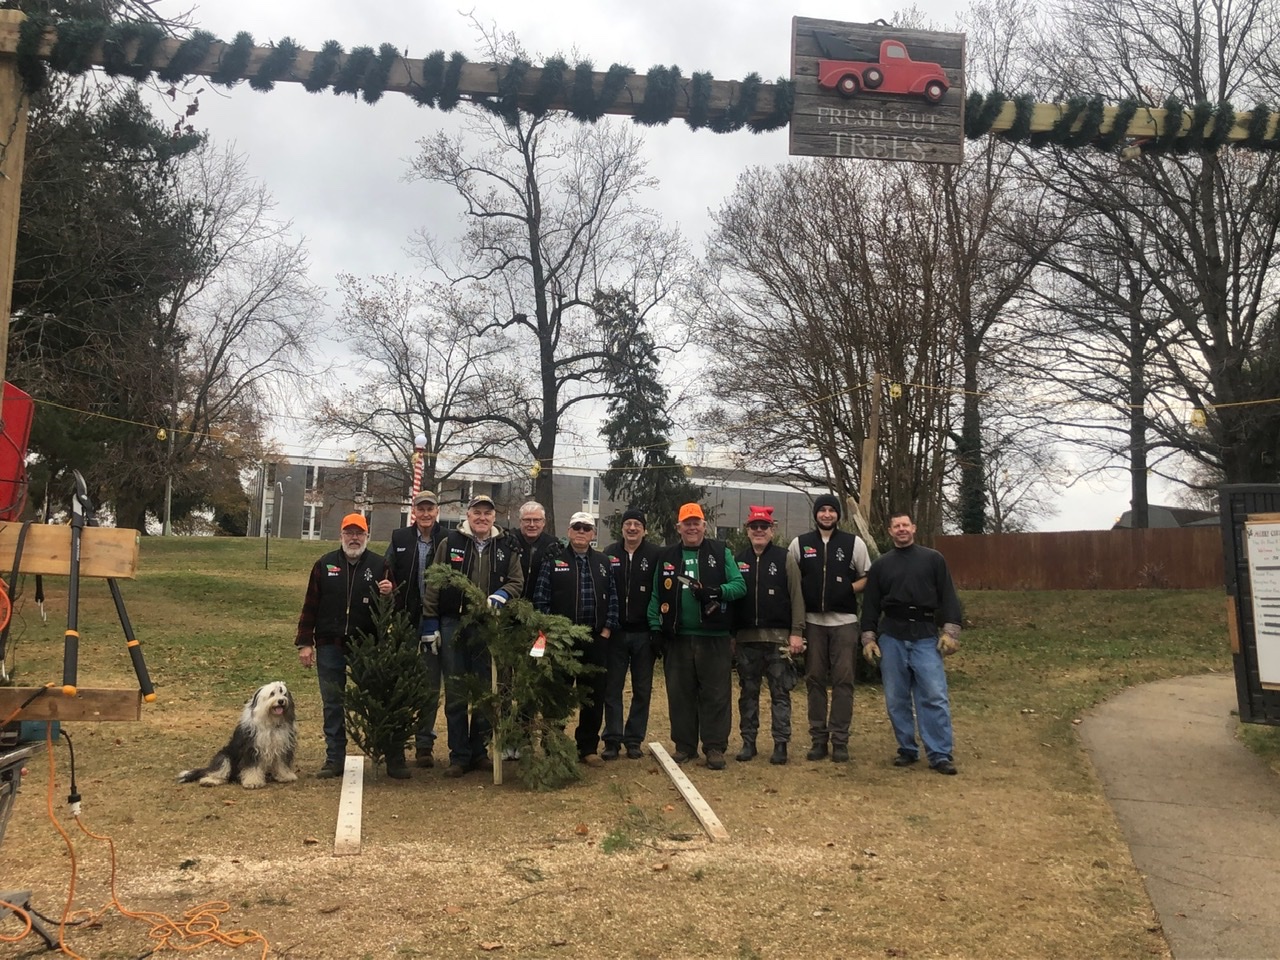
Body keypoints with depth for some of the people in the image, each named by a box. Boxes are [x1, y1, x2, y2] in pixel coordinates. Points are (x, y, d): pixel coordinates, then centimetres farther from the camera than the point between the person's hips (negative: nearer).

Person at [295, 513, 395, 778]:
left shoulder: (380, 566, 4)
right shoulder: (324, 565, 7)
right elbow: (310, 605, 6)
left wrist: (390, 594, -18)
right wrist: (304, 642, 1)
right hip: (330, 647, 2)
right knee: (332, 705, 8)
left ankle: (394, 758, 8)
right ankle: (334, 760, 18)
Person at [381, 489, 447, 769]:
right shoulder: (399, 539, 6)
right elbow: (387, 573, 2)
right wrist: (386, 585, -20)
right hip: (405, 622, 1)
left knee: (431, 687, 4)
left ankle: (424, 745, 15)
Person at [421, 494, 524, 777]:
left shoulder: (506, 549, 7)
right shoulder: (450, 543, 2)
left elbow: (517, 582, 8)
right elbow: (434, 584, 2)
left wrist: (500, 595, -14)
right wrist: (430, 622, -3)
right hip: (453, 626, -1)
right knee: (455, 693, 3)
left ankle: (478, 751, 21)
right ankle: (458, 755, 12)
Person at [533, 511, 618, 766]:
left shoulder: (603, 562, 11)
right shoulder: (554, 562, 2)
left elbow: (612, 598, 9)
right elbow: (540, 599, -2)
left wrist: (607, 629, 0)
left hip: (596, 640, 3)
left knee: (594, 696, 7)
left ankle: (588, 747, 18)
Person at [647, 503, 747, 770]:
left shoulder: (720, 552, 3)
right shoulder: (667, 556, 10)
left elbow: (739, 585, -4)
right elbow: (657, 595, 9)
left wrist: (717, 591, -21)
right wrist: (655, 627, 0)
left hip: (714, 636, -2)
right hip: (677, 637, 2)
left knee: (715, 694, 1)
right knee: (680, 694, 8)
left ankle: (715, 748, 8)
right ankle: (684, 745, 18)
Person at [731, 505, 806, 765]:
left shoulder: (785, 559, 1)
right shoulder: (739, 560, 10)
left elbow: (796, 597, -3)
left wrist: (796, 632, -9)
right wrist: (731, 633, 7)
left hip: (778, 637, -3)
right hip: (746, 637, 3)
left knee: (780, 693, 2)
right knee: (748, 692, 10)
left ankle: (781, 744, 8)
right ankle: (748, 742, 18)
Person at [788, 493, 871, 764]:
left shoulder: (854, 543, 4)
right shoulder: (800, 543, 7)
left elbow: (867, 577, 9)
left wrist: (848, 589, -8)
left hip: (844, 621, -1)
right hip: (812, 621, 1)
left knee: (843, 680, -1)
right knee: (815, 679, 5)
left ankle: (840, 740, 6)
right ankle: (818, 738, 14)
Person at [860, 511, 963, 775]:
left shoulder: (933, 559, 7)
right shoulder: (881, 565, 11)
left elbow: (948, 597, 4)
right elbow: (870, 605, 11)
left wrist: (950, 631, -5)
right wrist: (868, 637, 4)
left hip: (926, 637, -2)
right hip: (891, 637, 2)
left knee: (935, 697, -8)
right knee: (896, 699, 5)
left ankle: (940, 754, -1)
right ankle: (907, 749, 17)